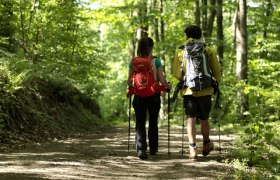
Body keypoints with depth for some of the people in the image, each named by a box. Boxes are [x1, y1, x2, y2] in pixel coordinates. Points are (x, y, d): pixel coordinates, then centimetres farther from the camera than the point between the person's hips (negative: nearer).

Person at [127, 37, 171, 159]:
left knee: (140, 123, 1)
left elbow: (129, 81, 0)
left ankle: (141, 148, -17)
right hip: (153, 95, 0)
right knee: (153, 122, 15)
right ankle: (153, 148, 24)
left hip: (139, 95, 0)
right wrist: (168, 86, 9)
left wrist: (131, 87, 21)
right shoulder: (156, 61, -6)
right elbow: (162, 80, -10)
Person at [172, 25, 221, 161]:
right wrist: (216, 83, 20)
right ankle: (206, 144, 32)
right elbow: (216, 72, 3)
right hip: (205, 90, 1)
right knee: (204, 119, 16)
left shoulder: (180, 51, 3)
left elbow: (177, 74, 1)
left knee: (191, 119, 0)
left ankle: (193, 149, -10)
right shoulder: (208, 50, 3)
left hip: (188, 90, -1)